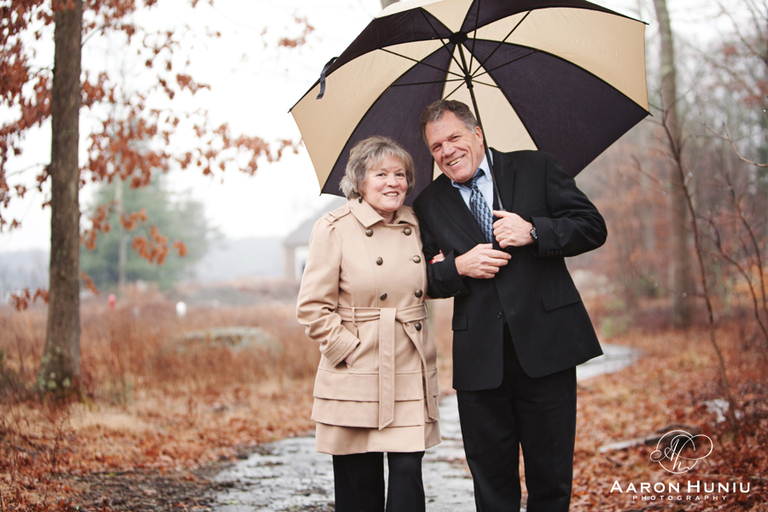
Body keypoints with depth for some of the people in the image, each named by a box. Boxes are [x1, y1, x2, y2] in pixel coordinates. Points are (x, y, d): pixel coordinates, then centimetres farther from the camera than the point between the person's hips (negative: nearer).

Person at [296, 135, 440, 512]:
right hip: (358, 378, -4)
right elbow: (311, 308, -6)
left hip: (411, 374, 4)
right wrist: (349, 349, -12)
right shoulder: (334, 229, -5)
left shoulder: (416, 226, 10)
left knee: (408, 470, -3)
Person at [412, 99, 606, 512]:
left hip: (545, 345, -1)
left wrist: (533, 231, -14)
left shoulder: (535, 168, 5)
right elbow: (426, 280, 10)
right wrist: (459, 267, -10)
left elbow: (593, 227, 0)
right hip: (479, 358, 2)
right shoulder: (428, 205, 11)